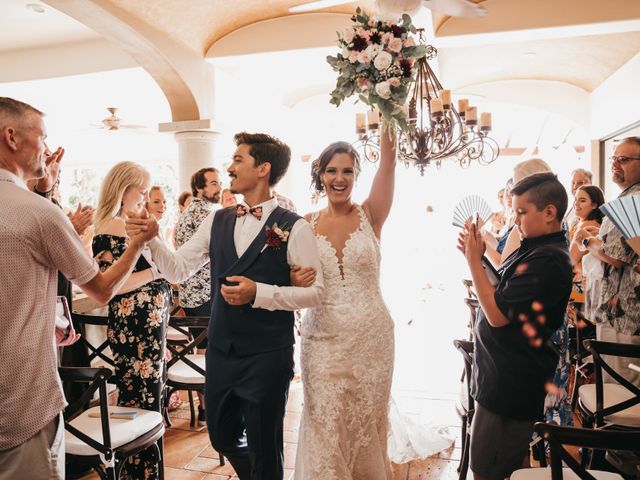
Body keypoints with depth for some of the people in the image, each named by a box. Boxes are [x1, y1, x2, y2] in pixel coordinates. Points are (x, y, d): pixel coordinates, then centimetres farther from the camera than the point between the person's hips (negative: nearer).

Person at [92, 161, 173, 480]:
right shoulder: (110, 230, -15)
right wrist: (156, 270, -18)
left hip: (149, 325, 10)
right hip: (134, 329, -10)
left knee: (149, 399, 17)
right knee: (140, 404, 1)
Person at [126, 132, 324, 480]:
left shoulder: (294, 227, -12)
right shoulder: (217, 221, 5)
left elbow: (314, 291, -12)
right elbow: (177, 270, 4)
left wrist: (259, 292, -21)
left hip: (267, 356, -5)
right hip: (220, 351, 6)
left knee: (264, 447, 11)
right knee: (222, 436, 22)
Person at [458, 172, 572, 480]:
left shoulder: (548, 261, -23)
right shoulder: (534, 249, 9)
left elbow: (498, 314, -24)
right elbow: (504, 294, 13)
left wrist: (474, 261, -18)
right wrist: (476, 255, 0)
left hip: (510, 384, -10)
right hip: (503, 376, 10)